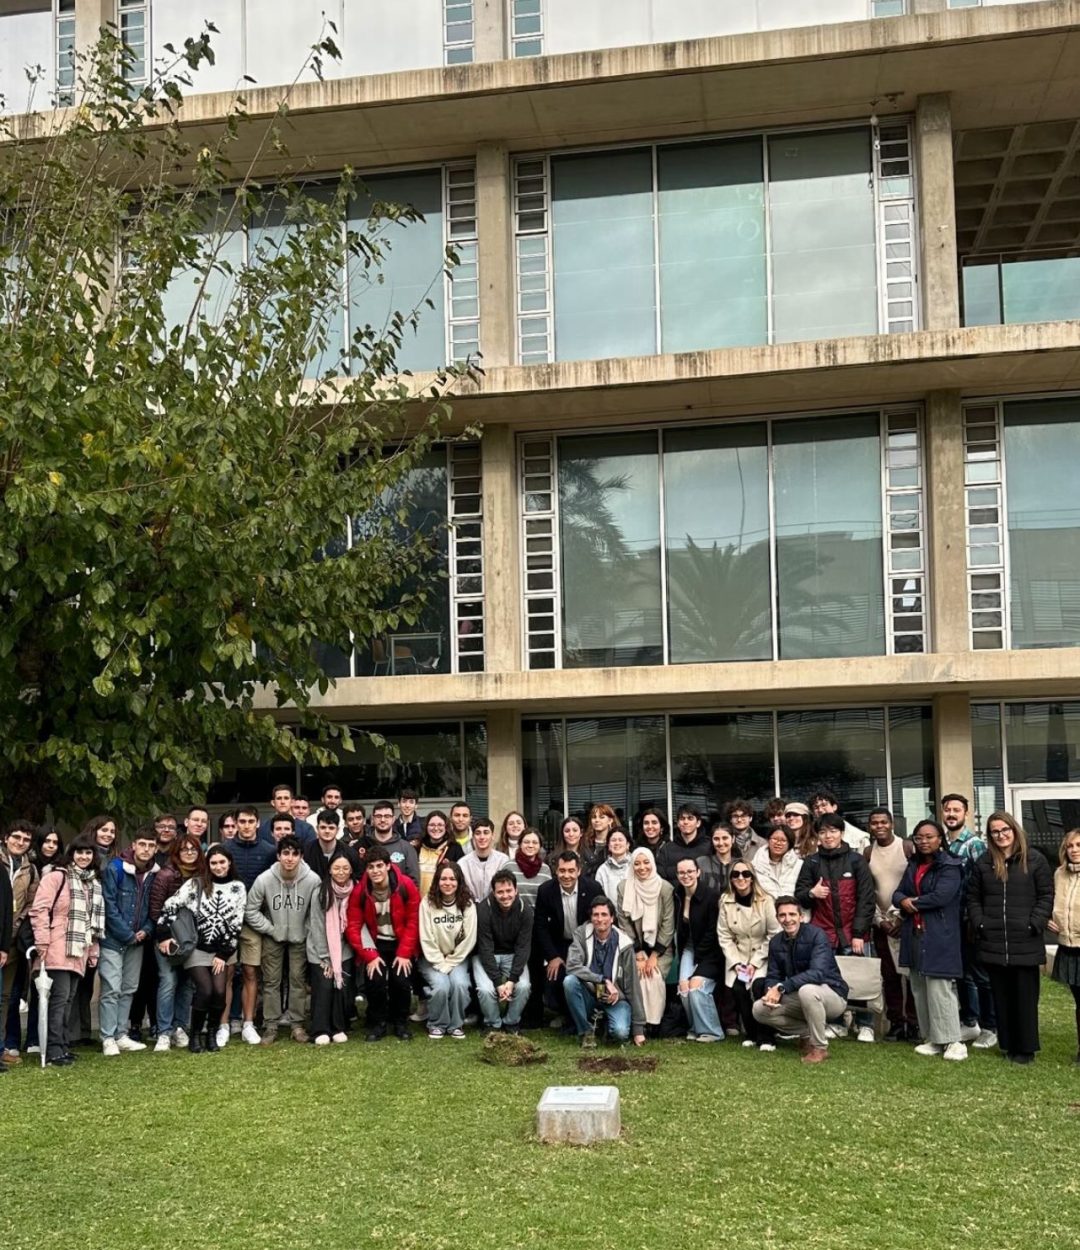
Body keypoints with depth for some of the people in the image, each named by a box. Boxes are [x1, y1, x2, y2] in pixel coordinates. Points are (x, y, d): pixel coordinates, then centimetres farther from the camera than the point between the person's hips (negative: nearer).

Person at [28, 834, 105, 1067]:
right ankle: (54, 1050, -7)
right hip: (58, 951, -7)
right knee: (59, 998, -10)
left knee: (68, 1000, 9)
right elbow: (39, 910, -11)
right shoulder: (57, 877, -4)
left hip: (78, 952, 7)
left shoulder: (94, 884, 18)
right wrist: (43, 943, -16)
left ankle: (62, 1045, 15)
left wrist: (94, 950, 18)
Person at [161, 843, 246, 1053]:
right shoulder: (195, 884, -3)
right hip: (196, 949, -2)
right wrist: (164, 935, -14)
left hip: (222, 950, 2)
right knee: (205, 990, -14)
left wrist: (224, 954, -2)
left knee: (219, 991, -11)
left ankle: (212, 1033, 11)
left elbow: (236, 924, 2)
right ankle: (194, 1034, 5)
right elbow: (170, 906, -6)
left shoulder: (238, 888, 3)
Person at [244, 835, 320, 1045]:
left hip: (299, 937, 0)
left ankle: (297, 1024, 15)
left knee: (298, 979, 4)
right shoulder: (264, 879, -21)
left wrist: (308, 931, -10)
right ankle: (270, 1026, 10)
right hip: (273, 936, 0)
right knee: (271, 980, 3)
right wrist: (270, 929, -11)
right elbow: (251, 910, -10)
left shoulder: (312, 880, -23)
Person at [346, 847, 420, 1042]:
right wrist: (370, 956, -17)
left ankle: (401, 1023, 5)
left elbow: (413, 921, -10)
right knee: (375, 980, -20)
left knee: (401, 979, -19)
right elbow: (353, 927, -9)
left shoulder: (405, 886, -14)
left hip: (401, 944, -1)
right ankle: (377, 1024, 3)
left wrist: (404, 953, -15)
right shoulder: (360, 892, -11)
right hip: (376, 945, 1)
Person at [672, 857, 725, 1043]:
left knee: (696, 985, -21)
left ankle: (711, 1031, -5)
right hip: (689, 949, 5)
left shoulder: (710, 895, -16)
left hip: (709, 952, -5)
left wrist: (698, 960, -15)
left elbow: (712, 932, -15)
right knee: (684, 986, -15)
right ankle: (696, 1028, 2)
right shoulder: (678, 895, 1)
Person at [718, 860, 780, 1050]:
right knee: (737, 988, -21)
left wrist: (755, 963, -14)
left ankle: (766, 1036, -12)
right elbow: (724, 936, 0)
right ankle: (750, 1033, 1)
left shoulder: (765, 901, -11)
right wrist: (735, 963, -11)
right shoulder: (725, 901, -2)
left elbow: (774, 935, -10)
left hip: (763, 958, -2)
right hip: (738, 957, 3)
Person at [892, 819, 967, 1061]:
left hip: (939, 936, -7)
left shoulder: (950, 867, -7)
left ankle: (953, 1041, -6)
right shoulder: (913, 866, 17)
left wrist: (913, 903, -6)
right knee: (919, 988, 8)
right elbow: (898, 893, 12)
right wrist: (903, 901, -12)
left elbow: (941, 896, -19)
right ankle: (932, 1038, 15)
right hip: (914, 935, 8)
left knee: (939, 987, -11)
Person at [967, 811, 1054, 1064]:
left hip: (1026, 943, -3)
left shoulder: (1035, 860, 0)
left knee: (1026, 997, 3)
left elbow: (1046, 895, -2)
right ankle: (1007, 1044, 17)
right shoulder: (983, 863, 9)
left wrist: (1035, 925, -11)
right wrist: (980, 924, -1)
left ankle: (1026, 1048, 11)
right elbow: (973, 898, 12)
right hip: (993, 942, 3)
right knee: (1001, 996, 9)